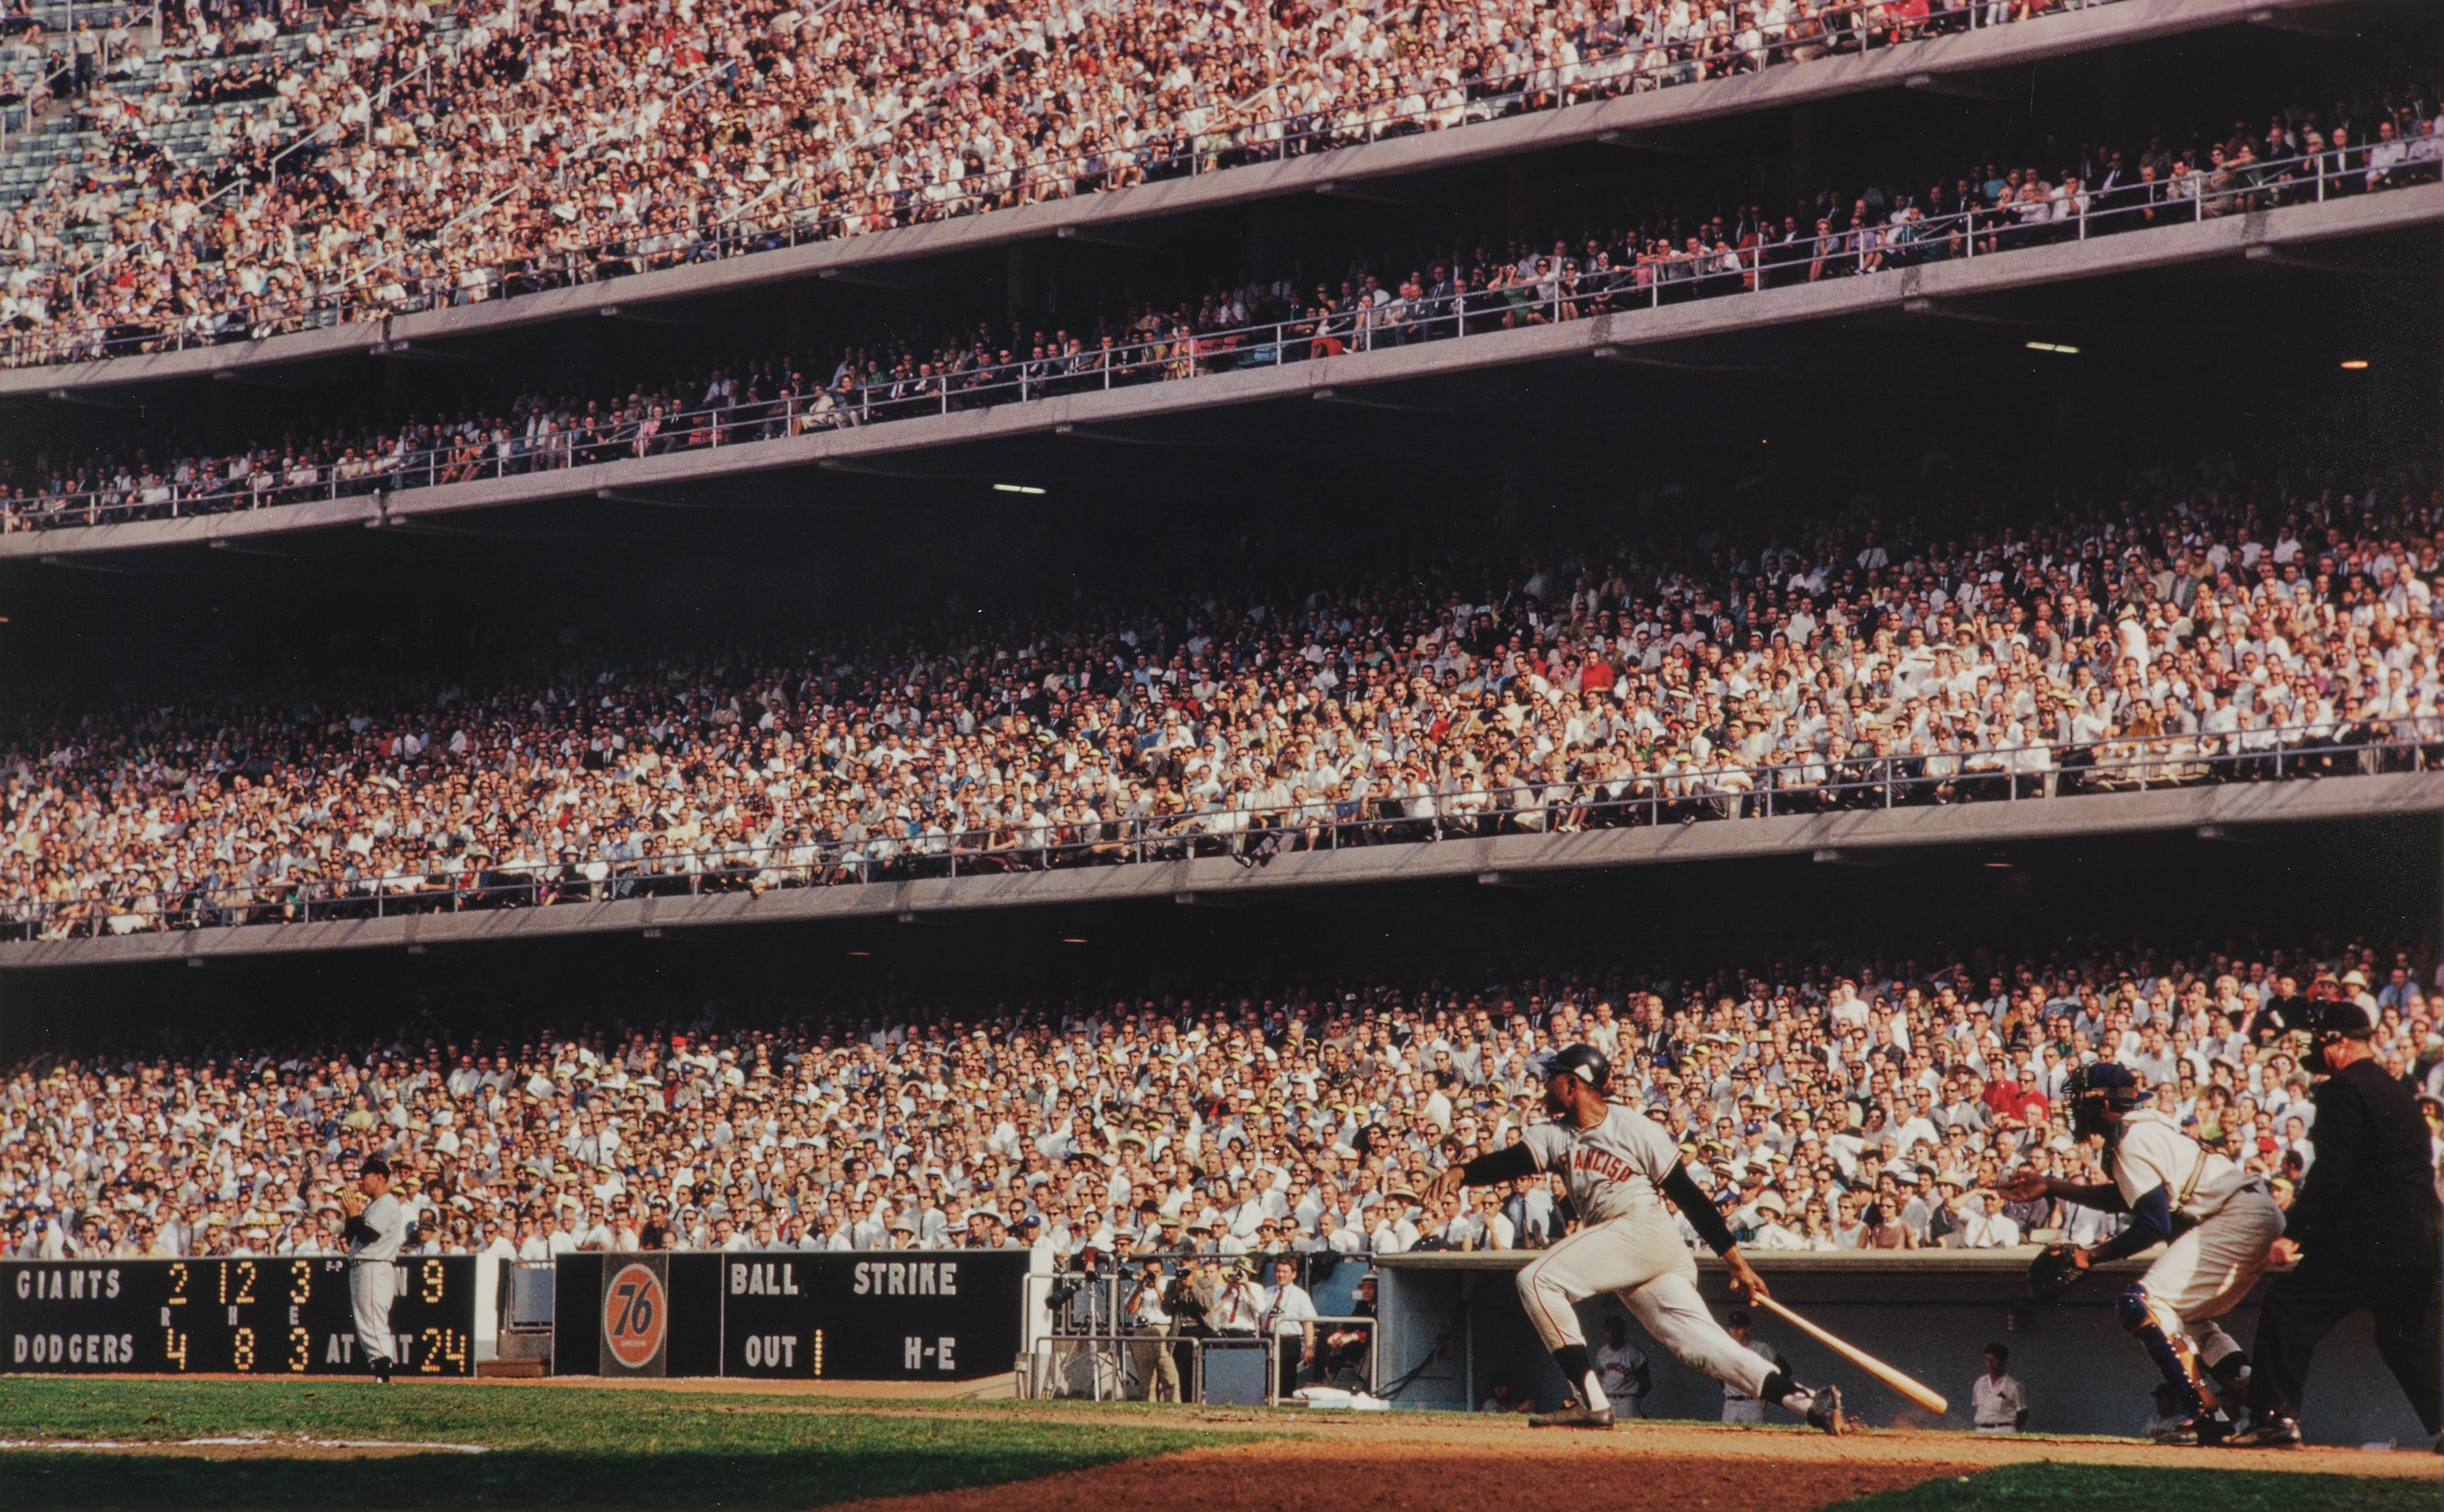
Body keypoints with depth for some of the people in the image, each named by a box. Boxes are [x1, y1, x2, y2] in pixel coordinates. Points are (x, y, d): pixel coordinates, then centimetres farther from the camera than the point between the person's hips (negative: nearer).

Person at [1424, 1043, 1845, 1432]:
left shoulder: (1635, 1129, -4)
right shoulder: (1555, 1135, 16)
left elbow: (1688, 1196, -5)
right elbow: (1509, 1163, -2)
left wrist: (1738, 1263, -7)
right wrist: (1461, 1172, -23)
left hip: (1641, 1228, -7)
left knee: (1537, 1279, -16)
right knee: (1697, 1341, -4)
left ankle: (1592, 1401, -20)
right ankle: (1808, 1401, -9)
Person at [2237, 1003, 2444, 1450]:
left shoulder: (2346, 1090, -8)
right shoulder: (2398, 1092, 19)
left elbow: (2331, 1172, -16)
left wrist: (2296, 1232, -16)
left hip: (2364, 1243, -8)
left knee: (2287, 1309, -3)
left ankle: (2276, 1417, -8)